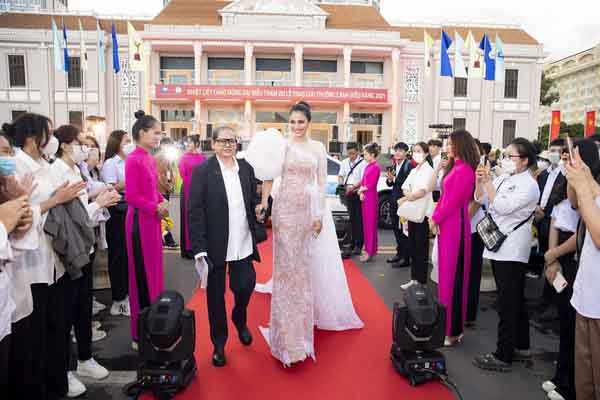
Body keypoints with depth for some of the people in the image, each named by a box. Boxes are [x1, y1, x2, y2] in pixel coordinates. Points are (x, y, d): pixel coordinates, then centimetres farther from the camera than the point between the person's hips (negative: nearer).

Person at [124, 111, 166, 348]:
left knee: (154, 271, 14)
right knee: (142, 275, 0)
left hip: (152, 220, 9)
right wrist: (156, 208, -12)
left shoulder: (150, 158, 10)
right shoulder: (134, 160, -15)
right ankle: (140, 335, 13)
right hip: (140, 221, -8)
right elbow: (131, 197, -18)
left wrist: (162, 201, 1)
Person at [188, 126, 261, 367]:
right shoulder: (202, 171, -8)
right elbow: (194, 211, -11)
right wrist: (198, 247, -16)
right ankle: (219, 343, 31)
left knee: (245, 286, 11)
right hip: (215, 245, -3)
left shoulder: (246, 168, 5)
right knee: (215, 294, 11)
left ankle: (240, 321, 45)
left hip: (243, 245, 3)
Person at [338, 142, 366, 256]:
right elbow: (341, 176, 19)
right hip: (348, 194, 6)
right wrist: (342, 184, -1)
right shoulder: (345, 162, 14)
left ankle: (358, 245, -2)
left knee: (359, 220, -5)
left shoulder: (363, 163, -9)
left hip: (358, 194, -6)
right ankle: (353, 242, 21)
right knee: (352, 219, 12)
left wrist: (352, 187, -24)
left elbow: (363, 180, -15)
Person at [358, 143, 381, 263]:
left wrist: (360, 190, 0)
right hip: (364, 197, 9)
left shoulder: (376, 167, -13)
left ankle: (370, 252, 5)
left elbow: (370, 185, -16)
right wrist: (361, 192, -4)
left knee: (370, 224, -2)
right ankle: (368, 250, 21)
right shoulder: (367, 166, 13)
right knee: (366, 224, 12)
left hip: (371, 198, -9)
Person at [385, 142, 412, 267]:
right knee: (396, 228, 16)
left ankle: (405, 258, 7)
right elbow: (390, 184, 12)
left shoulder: (409, 165, -12)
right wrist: (389, 179, -9)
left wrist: (394, 179, -23)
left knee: (403, 229, -2)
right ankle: (399, 253, 30)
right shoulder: (394, 165, 12)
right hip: (394, 201, 8)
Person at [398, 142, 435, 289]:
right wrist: (407, 195, -11)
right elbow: (405, 187, 9)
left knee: (421, 248, -3)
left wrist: (406, 198, -14)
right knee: (412, 247, 11)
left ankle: (422, 281, 4)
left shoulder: (428, 169, -9)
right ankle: (414, 278, 20)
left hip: (423, 212, -8)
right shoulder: (414, 170, 17)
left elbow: (423, 191, -20)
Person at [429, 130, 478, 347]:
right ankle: (448, 323, 26)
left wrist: (436, 219, -8)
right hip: (446, 223, 9)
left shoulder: (464, 169, -16)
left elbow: (453, 200, -18)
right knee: (447, 272, 14)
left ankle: (453, 330, 10)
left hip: (455, 225, -9)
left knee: (453, 275, -1)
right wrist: (435, 217, 2)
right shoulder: (455, 167, 12)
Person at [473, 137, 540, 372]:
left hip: (512, 251, -8)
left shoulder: (528, 185, -13)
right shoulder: (503, 179, 9)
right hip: (499, 247, 8)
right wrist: (480, 181, -3)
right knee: (515, 301, 18)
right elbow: (481, 199, 13)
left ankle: (503, 356, 8)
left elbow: (502, 207, -21)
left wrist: (488, 181, -16)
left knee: (509, 304, -1)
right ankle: (521, 348, 32)